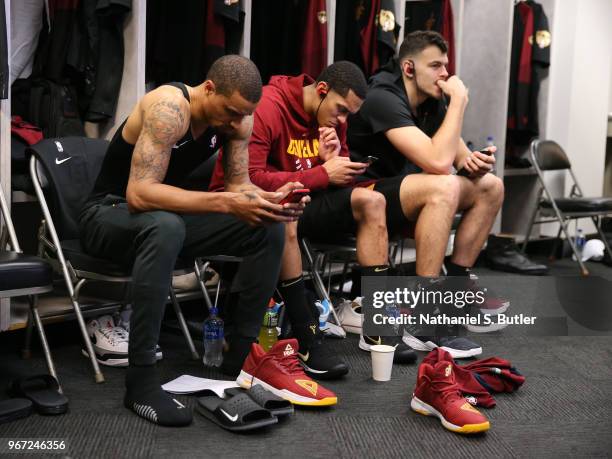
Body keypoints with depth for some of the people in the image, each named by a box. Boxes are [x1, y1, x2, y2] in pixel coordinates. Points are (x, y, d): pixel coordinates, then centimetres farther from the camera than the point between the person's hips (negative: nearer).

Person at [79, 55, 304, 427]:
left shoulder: (238, 116, -7)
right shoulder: (169, 108, -29)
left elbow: (239, 184, -5)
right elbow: (139, 194, -38)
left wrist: (270, 199, -28)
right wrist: (225, 203, -43)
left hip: (165, 214, 7)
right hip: (111, 213, -7)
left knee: (269, 228, -9)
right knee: (165, 226, -42)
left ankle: (238, 357, 1)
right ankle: (141, 381, -33)